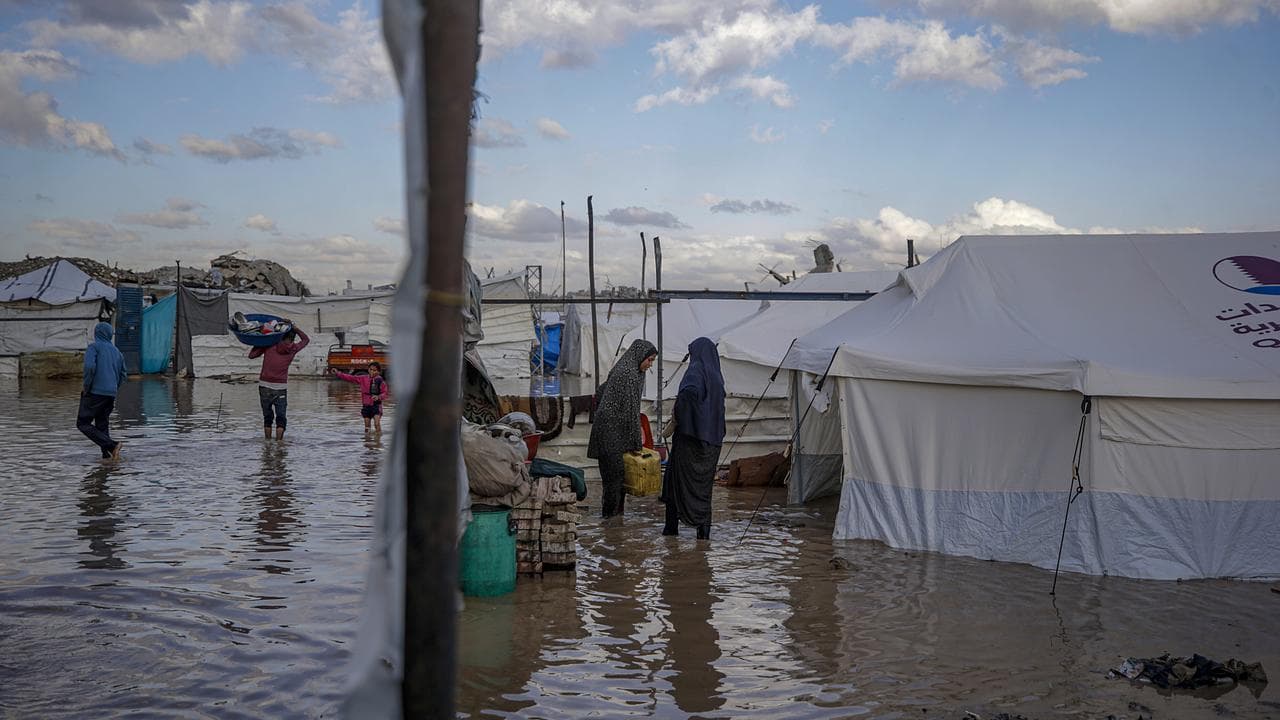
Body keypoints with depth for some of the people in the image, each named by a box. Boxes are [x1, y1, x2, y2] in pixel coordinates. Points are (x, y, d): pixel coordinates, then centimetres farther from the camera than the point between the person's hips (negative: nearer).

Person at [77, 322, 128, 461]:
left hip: (95, 392, -7)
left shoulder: (94, 347, -4)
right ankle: (107, 455, 2)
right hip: (110, 395, 7)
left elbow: (89, 366, -20)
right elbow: (122, 375, 19)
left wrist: (86, 387, -11)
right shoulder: (116, 351, 16)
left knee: (83, 424, -1)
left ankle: (111, 445, -16)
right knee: (102, 426, 13)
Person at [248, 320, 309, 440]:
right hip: (281, 387, -1)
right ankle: (279, 441, -8)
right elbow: (306, 339, 18)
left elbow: (251, 355, 5)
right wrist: (294, 327, 16)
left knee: (267, 417, 12)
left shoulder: (269, 345, 0)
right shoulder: (292, 349, 0)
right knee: (280, 418, 3)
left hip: (265, 386, 1)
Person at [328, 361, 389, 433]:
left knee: (377, 424, -16)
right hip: (366, 405, 4)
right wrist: (338, 373, 0)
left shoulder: (381, 381, -6)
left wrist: (378, 397, -25)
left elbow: (384, 393, -4)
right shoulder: (363, 379, 4)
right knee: (367, 426, 7)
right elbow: (351, 378, 4)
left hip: (376, 405, -4)